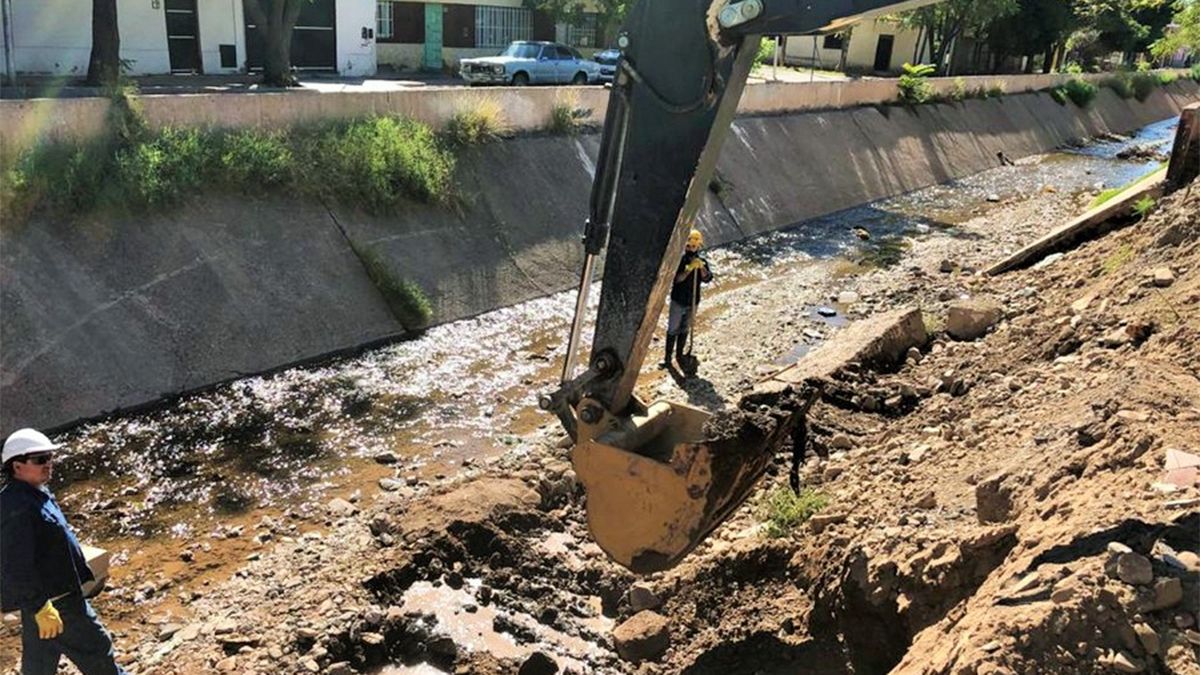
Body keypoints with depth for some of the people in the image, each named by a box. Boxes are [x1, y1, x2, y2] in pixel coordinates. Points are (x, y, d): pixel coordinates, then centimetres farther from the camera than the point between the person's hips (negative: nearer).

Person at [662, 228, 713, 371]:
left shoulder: (702, 261, 1)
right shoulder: (679, 259, -9)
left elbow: (707, 278, -13)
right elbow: (676, 278, -20)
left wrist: (702, 268, -30)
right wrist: (689, 269, -31)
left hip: (692, 301, 3)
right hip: (678, 300, -3)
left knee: (685, 330, 14)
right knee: (672, 329, 1)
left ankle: (679, 355, 26)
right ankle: (667, 357, 5)